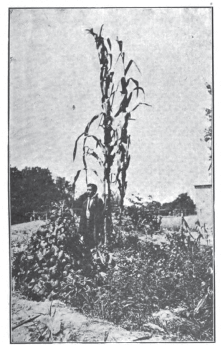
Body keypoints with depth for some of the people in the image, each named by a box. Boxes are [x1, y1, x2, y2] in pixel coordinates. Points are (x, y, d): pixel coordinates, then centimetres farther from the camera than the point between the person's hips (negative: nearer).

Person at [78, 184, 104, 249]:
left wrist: (100, 231, -16)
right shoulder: (85, 202, 13)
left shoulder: (98, 201, -7)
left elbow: (100, 216, -11)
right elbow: (82, 216, 15)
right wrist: (81, 230, 11)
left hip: (94, 226, -6)